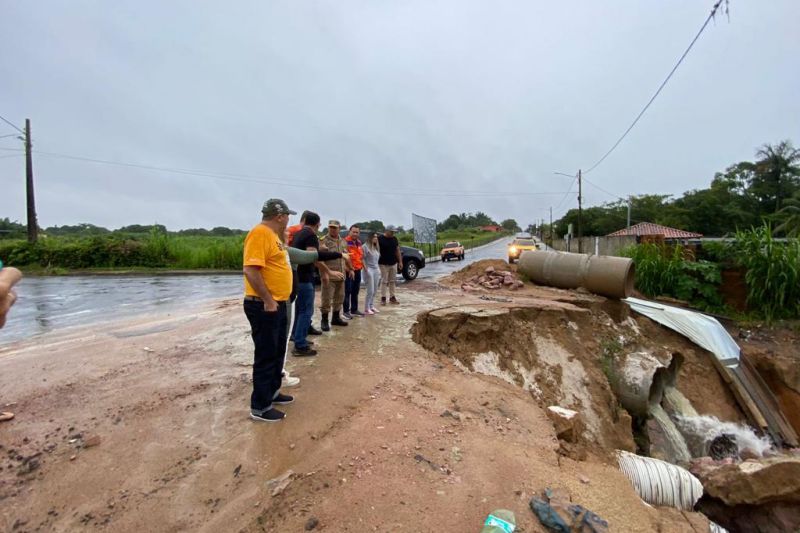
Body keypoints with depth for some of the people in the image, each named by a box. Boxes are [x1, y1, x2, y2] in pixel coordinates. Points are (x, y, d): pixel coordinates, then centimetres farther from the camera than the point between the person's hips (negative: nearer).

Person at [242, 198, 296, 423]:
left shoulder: (272, 235, 14)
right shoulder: (260, 233, -18)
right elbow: (251, 270, -26)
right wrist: (268, 300, -23)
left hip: (278, 304, 10)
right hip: (264, 306, -10)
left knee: (277, 352, 20)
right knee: (266, 356, 1)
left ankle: (272, 392, 36)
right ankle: (260, 407, 16)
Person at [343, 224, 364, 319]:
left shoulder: (359, 242, 13)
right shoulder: (346, 242, -13)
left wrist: (363, 266, 19)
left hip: (358, 270, 8)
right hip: (349, 270, -8)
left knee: (355, 291, 14)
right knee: (348, 291, -2)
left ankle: (354, 310, 24)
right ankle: (346, 311, 6)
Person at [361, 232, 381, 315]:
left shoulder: (376, 247, 16)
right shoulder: (365, 246, -8)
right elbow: (362, 259, -12)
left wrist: (379, 269, 13)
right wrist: (366, 269, -16)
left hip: (376, 270, 7)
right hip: (369, 270, -7)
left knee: (375, 290, 9)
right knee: (370, 290, -6)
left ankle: (372, 306, 21)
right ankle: (367, 308, 5)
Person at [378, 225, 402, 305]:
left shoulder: (395, 239, 8)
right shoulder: (380, 239, -8)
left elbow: (398, 250, 12)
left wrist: (400, 261, 9)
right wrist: (376, 262, -11)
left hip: (394, 263, 5)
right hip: (384, 264, -5)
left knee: (393, 281, 10)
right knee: (384, 281, -1)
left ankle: (392, 297, 19)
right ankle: (383, 298, 7)